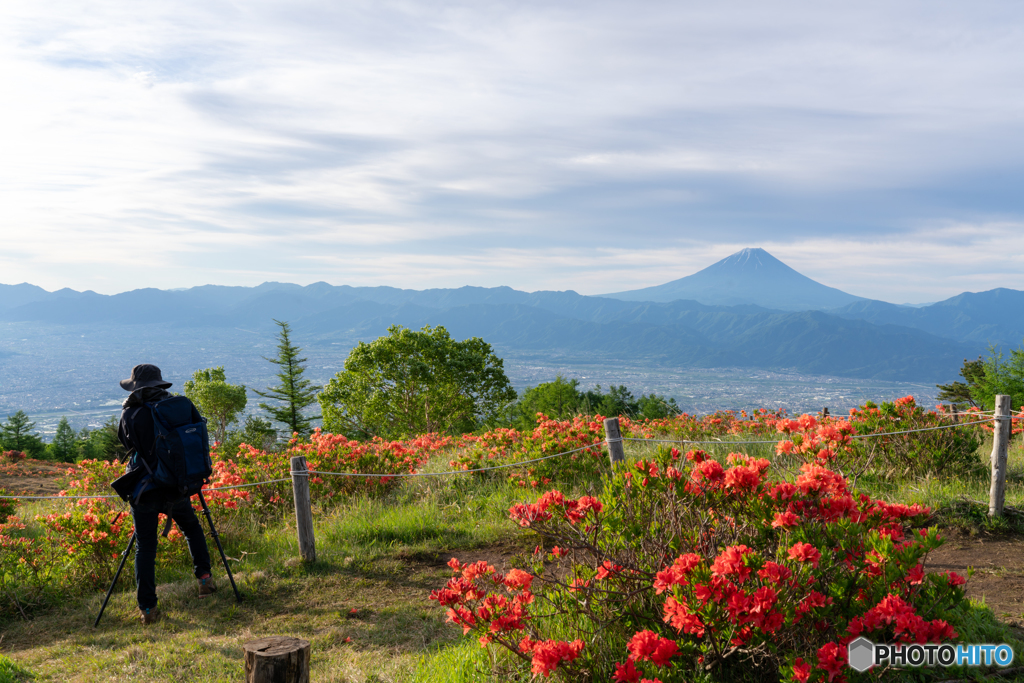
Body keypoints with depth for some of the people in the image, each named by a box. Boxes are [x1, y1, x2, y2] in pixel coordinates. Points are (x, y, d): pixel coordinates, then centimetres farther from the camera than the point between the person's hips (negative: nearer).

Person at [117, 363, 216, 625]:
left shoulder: (130, 414, -6)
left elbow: (126, 441, 10)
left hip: (144, 488, -2)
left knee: (145, 547, 5)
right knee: (191, 527, 26)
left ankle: (147, 608, 3)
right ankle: (204, 576, 13)